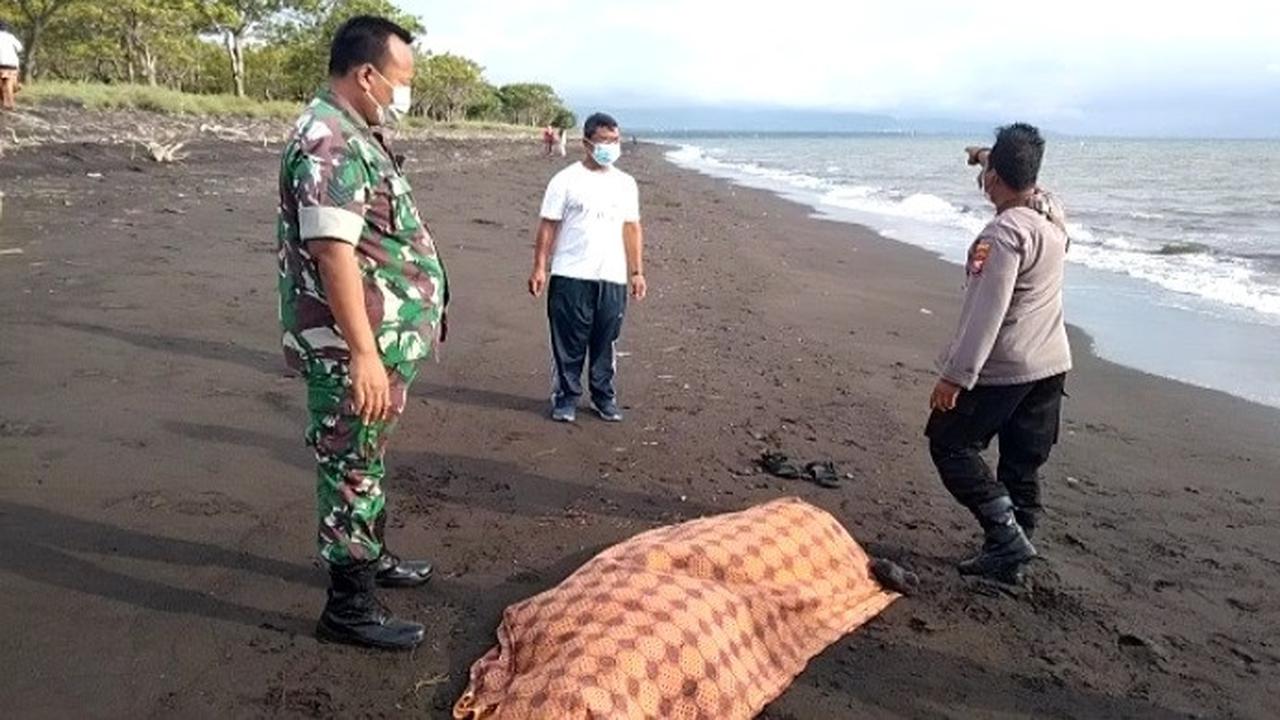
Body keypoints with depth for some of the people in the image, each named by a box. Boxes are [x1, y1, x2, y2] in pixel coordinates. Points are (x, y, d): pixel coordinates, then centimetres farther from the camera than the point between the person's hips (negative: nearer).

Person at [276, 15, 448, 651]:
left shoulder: (354, 135, 14)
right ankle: (349, 608, 12)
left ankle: (370, 557, 39)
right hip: (352, 350, -10)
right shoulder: (330, 142, -19)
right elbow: (333, 253, -27)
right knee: (350, 466, -1)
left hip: (378, 341, 10)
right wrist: (364, 354, -28)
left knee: (364, 458, 22)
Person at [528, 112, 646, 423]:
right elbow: (548, 226, -2)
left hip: (613, 277, 4)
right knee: (568, 342, 2)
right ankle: (566, 397, 14)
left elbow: (632, 229, 14)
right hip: (571, 277, -3)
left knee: (606, 343, 10)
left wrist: (637, 272, 10)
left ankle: (604, 396, 22)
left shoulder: (625, 183, 12)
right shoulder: (565, 181, -1)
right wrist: (539, 268, -8)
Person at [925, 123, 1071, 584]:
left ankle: (1006, 533, 0)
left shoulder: (1004, 234, -22)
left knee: (951, 444, 7)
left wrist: (955, 376, -24)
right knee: (1023, 464, 14)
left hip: (1001, 368, -9)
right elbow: (1029, 186, 31)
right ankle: (1008, 557, 24)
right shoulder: (1053, 213, 4)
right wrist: (994, 158, 30)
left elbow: (986, 313, -26)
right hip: (1050, 364, 9)